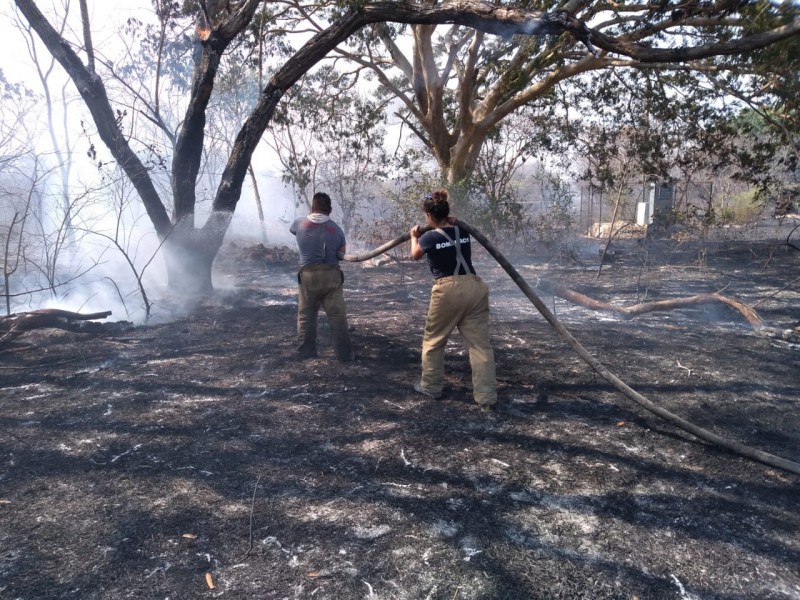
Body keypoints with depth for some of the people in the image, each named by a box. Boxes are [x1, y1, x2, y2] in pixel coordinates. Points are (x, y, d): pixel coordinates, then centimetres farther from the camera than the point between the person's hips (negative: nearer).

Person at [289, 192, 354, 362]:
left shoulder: (300, 224, 1)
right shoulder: (336, 229, -1)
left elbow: (291, 229, 26)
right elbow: (342, 253, 6)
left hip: (308, 275, 1)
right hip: (332, 275, -1)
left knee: (306, 315, 14)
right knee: (337, 316, 4)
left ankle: (305, 351, 18)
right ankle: (344, 353, 6)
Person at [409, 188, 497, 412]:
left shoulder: (429, 238, 0)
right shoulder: (463, 232, 11)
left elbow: (415, 255, 23)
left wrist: (414, 236, 41)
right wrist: (452, 224, 31)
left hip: (449, 289, -4)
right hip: (475, 287, 4)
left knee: (434, 340, 17)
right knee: (480, 344, 2)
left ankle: (431, 386, 30)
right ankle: (486, 397, 0)